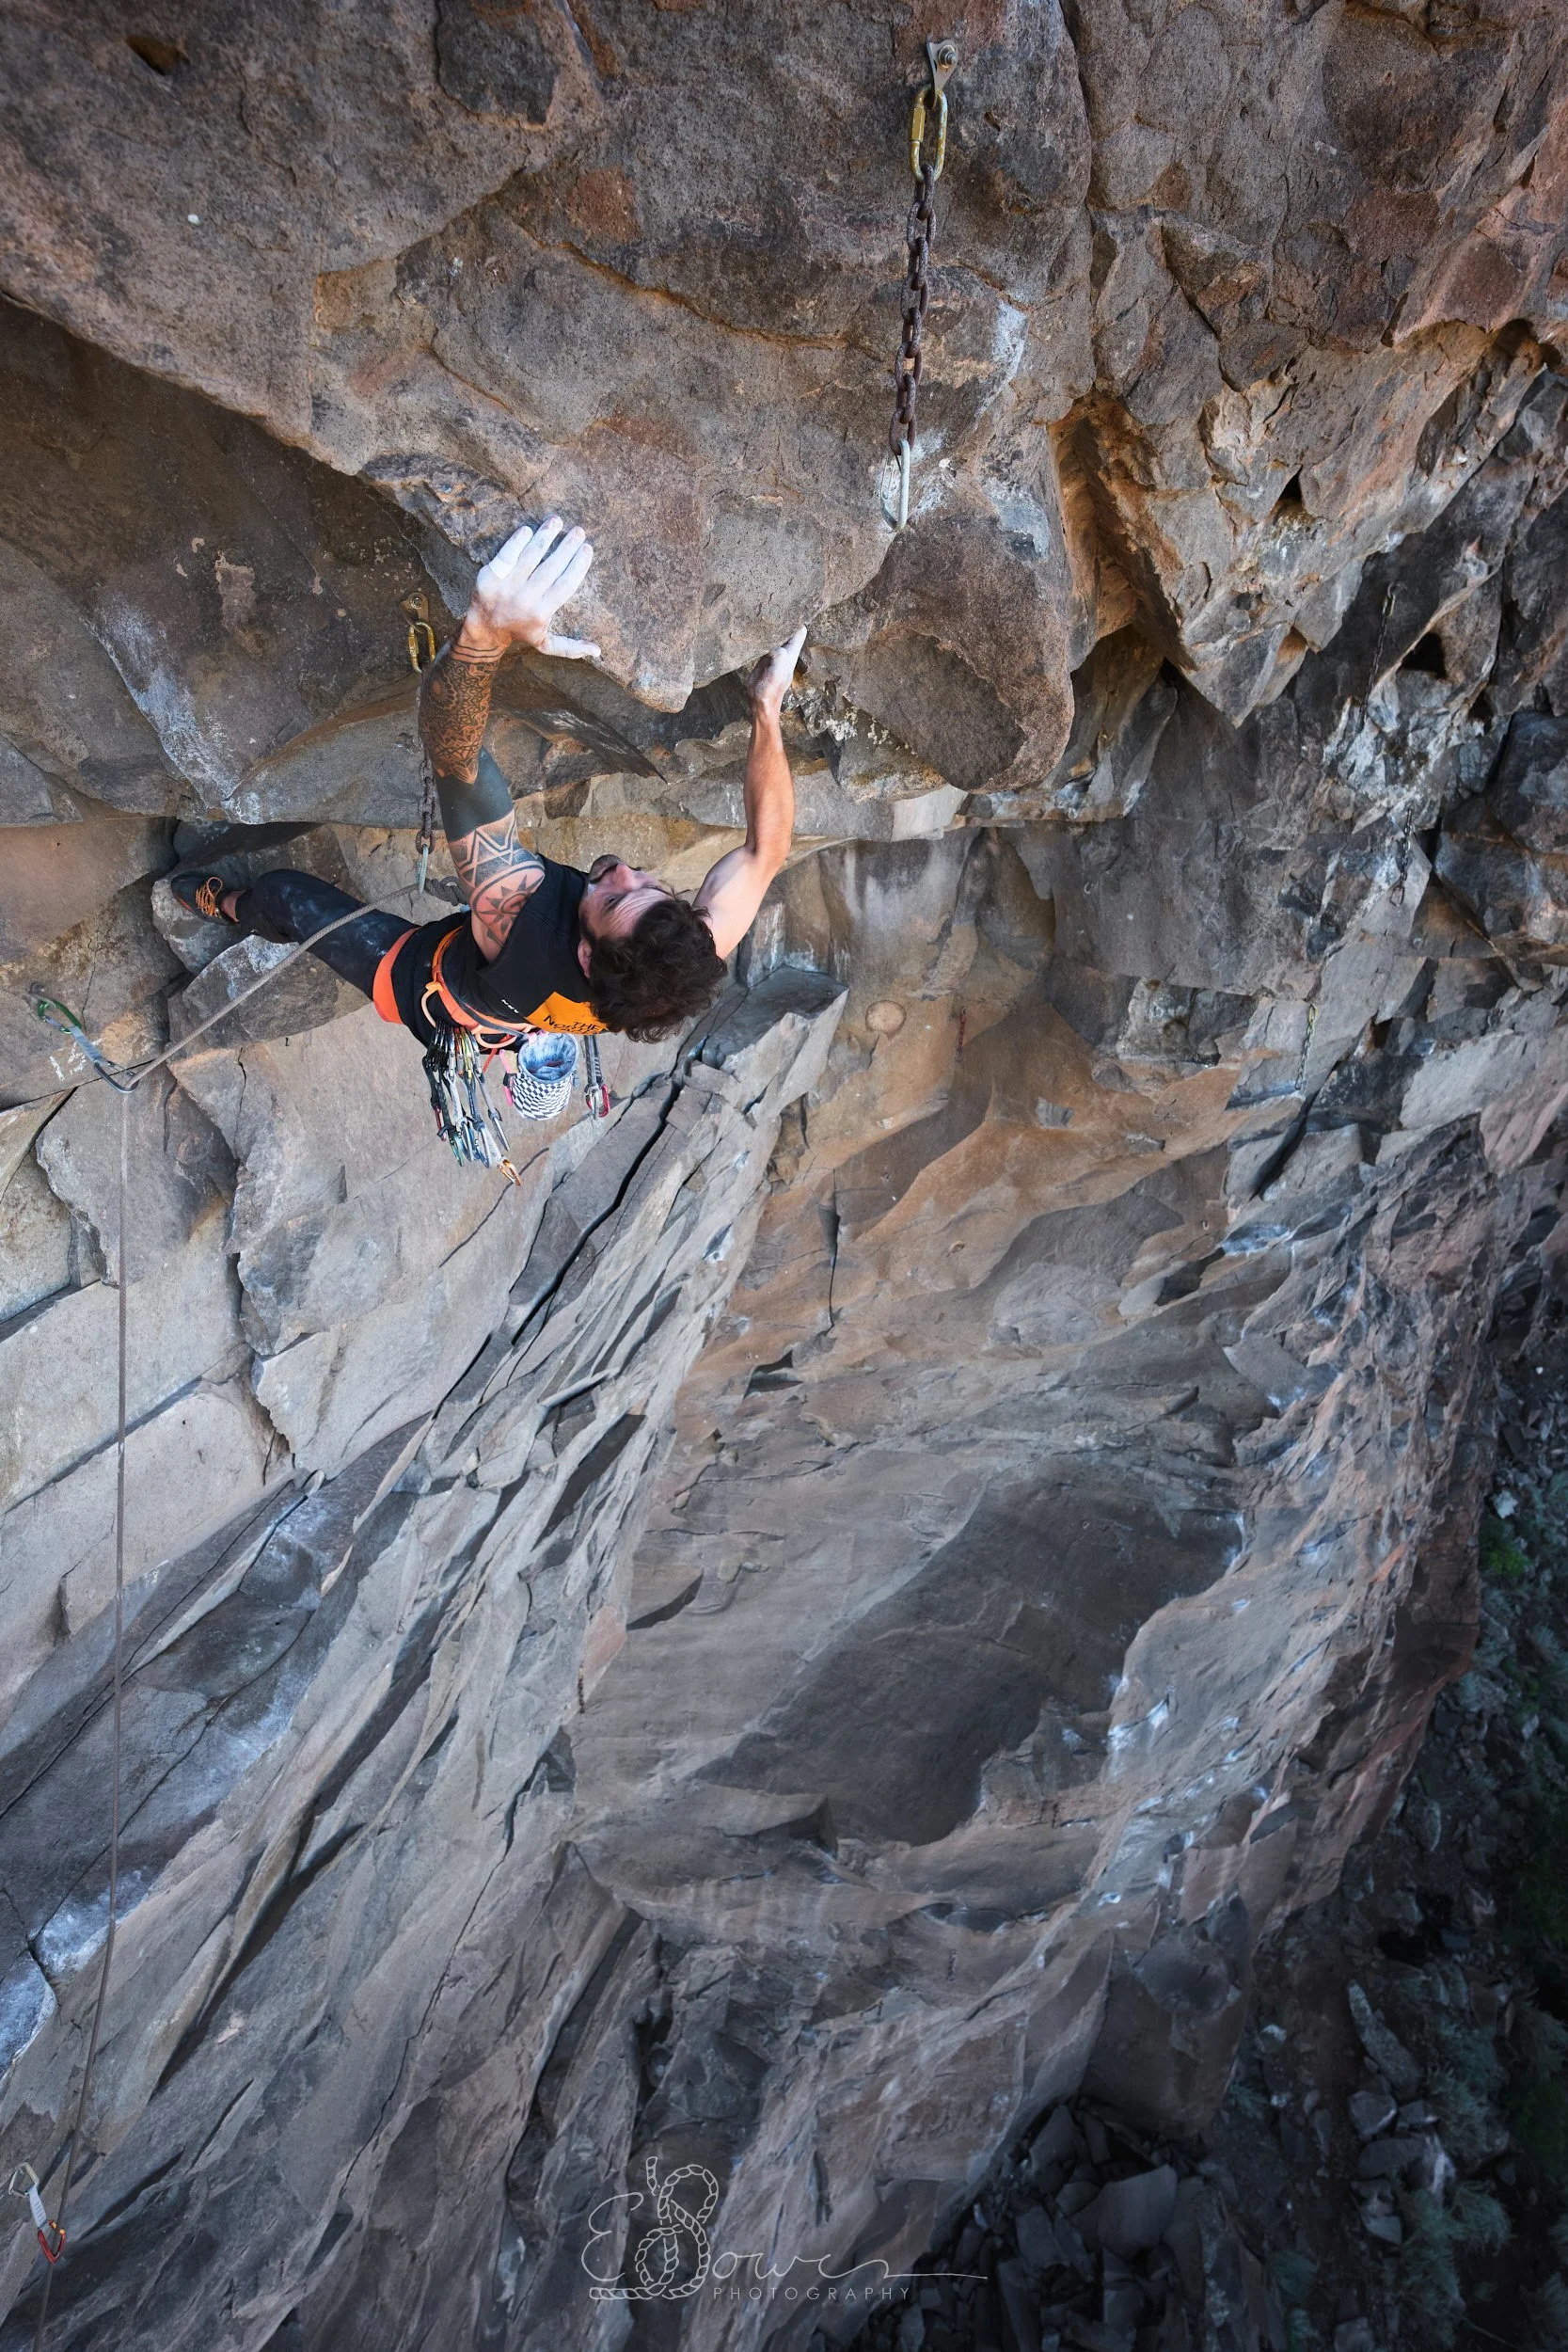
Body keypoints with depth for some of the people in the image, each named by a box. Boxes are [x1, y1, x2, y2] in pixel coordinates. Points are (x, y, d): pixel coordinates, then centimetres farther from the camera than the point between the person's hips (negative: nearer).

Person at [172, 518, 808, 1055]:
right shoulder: (691, 957, -43)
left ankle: (225, 902, 51)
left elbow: (451, 748, -59)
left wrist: (487, 627, -73)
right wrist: (767, 709, -25)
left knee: (285, 894, 18)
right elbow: (766, 848, -26)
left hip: (418, 985, -3)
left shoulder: (521, 914, -54)